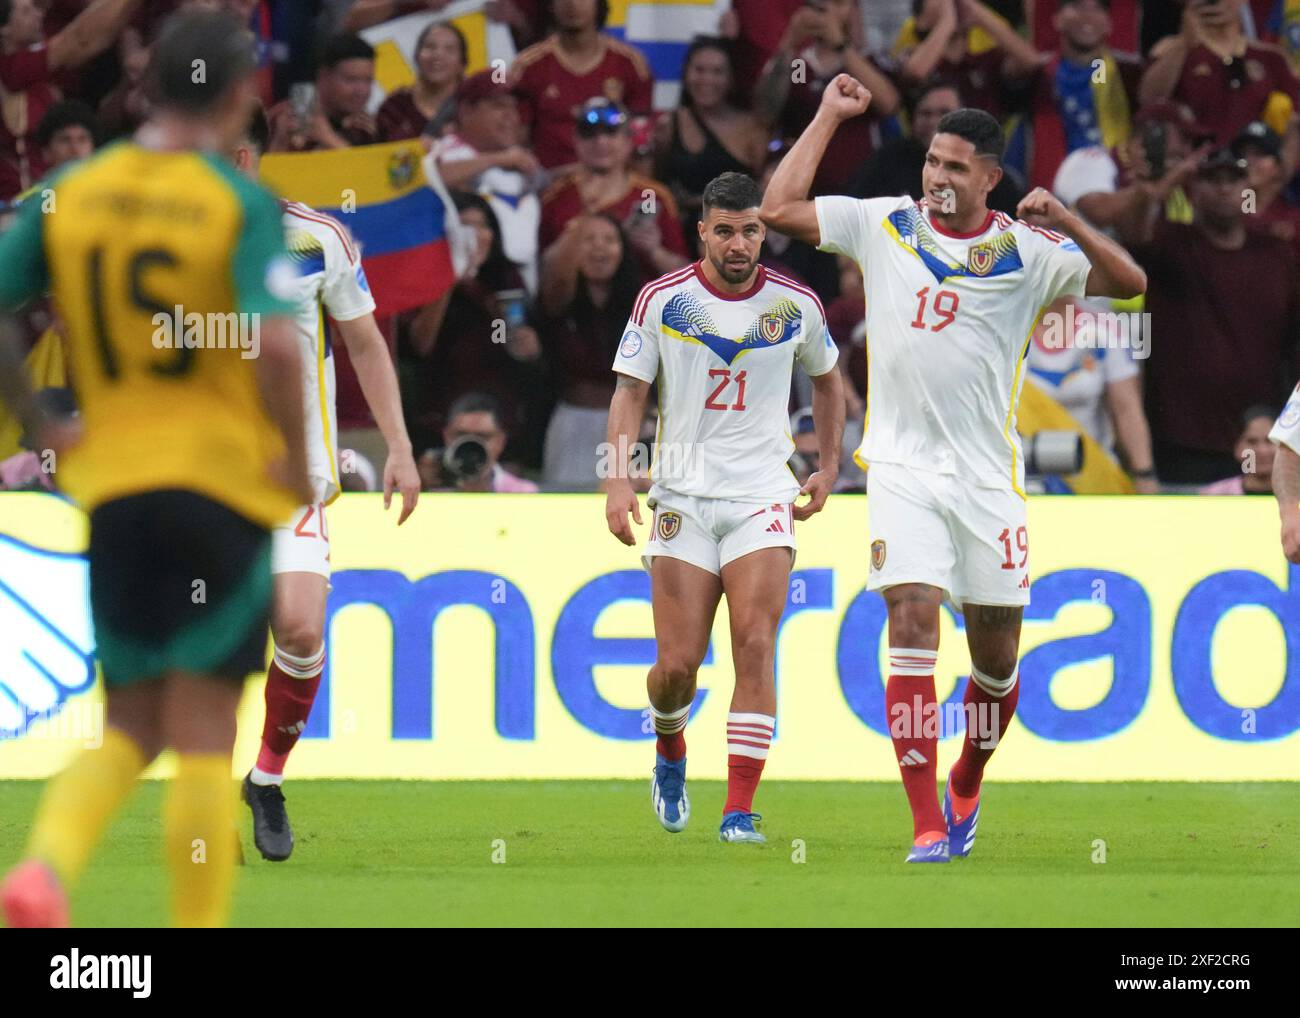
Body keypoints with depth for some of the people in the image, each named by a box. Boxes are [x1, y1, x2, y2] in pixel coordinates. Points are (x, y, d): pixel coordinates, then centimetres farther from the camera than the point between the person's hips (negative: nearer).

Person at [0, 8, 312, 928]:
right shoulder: (241, 204, -9)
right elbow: (275, 342, -22)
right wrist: (297, 456, -7)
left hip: (112, 481, 4)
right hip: (222, 475, -4)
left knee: (132, 728, 12)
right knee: (204, 734, 1)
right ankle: (198, 926, 1)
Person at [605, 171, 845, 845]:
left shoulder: (796, 305, 3)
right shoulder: (663, 300, -2)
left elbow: (825, 378, 21)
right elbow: (630, 391, -1)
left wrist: (829, 467, 17)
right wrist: (618, 478, -13)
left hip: (761, 498, 1)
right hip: (682, 497, 0)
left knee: (755, 648, -15)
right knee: (678, 665, -4)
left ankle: (739, 810, -14)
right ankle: (670, 748, 31)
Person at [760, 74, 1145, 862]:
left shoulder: (1027, 252, 1)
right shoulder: (885, 226, 6)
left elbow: (1129, 282, -5)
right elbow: (779, 208, 5)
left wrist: (1067, 224, -19)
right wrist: (829, 118, 5)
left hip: (988, 473, 0)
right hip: (903, 465, 0)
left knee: (997, 654, 6)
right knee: (913, 628, -14)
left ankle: (966, 789, 33)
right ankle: (927, 826, -16)